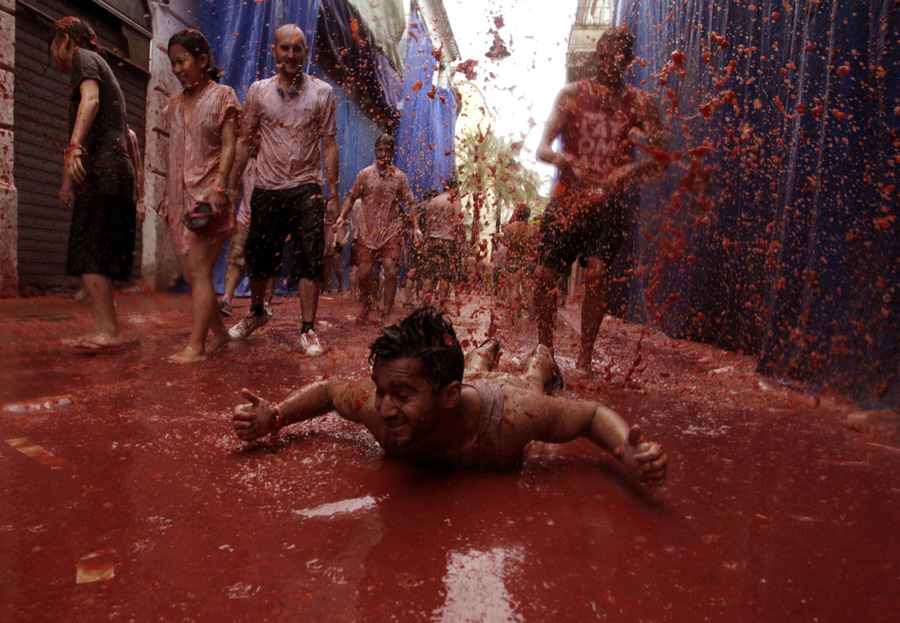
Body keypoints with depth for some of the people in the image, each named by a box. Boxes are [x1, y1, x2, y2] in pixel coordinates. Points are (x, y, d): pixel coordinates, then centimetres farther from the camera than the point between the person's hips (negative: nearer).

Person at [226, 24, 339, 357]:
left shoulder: (322, 92, 5)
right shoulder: (258, 91, 9)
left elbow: (328, 143, 4)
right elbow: (245, 141, 12)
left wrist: (333, 188, -4)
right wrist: (230, 185, 8)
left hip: (306, 188, -2)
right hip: (266, 189, 2)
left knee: (310, 261, -8)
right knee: (258, 257, 9)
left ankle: (308, 332, 0)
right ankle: (256, 312, 35)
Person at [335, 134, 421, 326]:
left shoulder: (399, 177, 5)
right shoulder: (364, 174, 5)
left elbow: (410, 203, 7)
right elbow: (352, 198, 10)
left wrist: (416, 227, -3)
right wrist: (342, 216, -4)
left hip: (391, 231, 0)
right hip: (368, 231, 1)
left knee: (390, 271, -12)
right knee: (364, 273, -1)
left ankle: (386, 315, 1)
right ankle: (366, 305, 27)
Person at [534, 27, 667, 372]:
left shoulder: (640, 103, 4)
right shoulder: (572, 94, 4)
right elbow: (542, 148, -4)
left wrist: (633, 170, -24)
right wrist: (560, 158, -27)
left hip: (607, 202, -1)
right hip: (566, 198, 1)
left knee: (597, 271, -20)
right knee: (544, 275, -3)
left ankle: (585, 359, -8)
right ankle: (543, 351, 18)